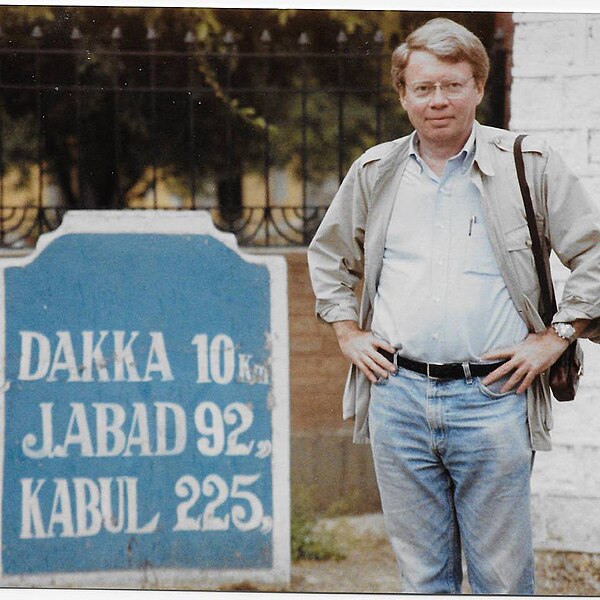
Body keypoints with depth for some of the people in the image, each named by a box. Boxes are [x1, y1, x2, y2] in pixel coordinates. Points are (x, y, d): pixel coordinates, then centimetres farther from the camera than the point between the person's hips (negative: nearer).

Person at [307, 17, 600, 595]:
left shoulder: (530, 166, 1)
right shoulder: (374, 172, 11)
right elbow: (327, 255, 26)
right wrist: (348, 332, 15)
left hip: (492, 398, -3)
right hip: (397, 394, 3)